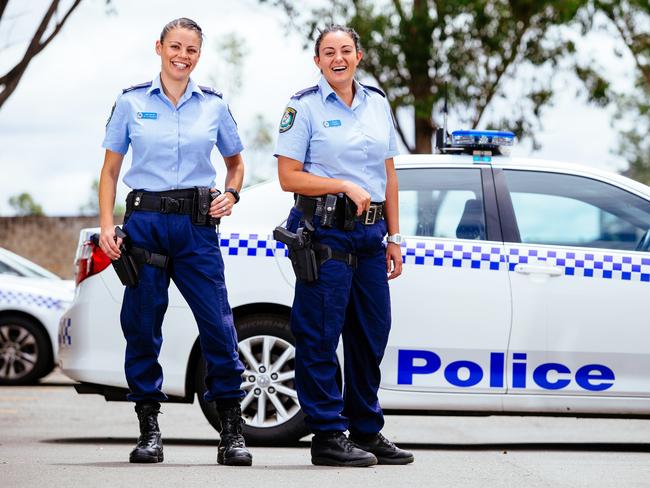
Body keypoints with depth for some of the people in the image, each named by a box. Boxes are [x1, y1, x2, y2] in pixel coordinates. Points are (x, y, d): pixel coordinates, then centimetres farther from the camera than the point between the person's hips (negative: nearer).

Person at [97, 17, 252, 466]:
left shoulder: (213, 105, 8)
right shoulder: (131, 102, 4)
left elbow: (236, 162, 21)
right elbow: (110, 169, 7)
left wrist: (231, 194, 0)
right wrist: (107, 226, -4)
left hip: (197, 226, 0)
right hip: (145, 222, 0)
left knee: (218, 324, -6)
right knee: (142, 325, 0)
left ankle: (233, 432, 2)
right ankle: (149, 430, 10)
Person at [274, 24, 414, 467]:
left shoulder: (377, 104, 13)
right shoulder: (304, 107, -3)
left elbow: (388, 175, 16)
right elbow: (289, 177, -7)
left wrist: (394, 237, 12)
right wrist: (345, 187, -16)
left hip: (370, 234, 6)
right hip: (325, 232, -6)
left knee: (371, 334, 10)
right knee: (321, 335, -5)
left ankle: (367, 432, 20)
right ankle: (328, 436, -2)